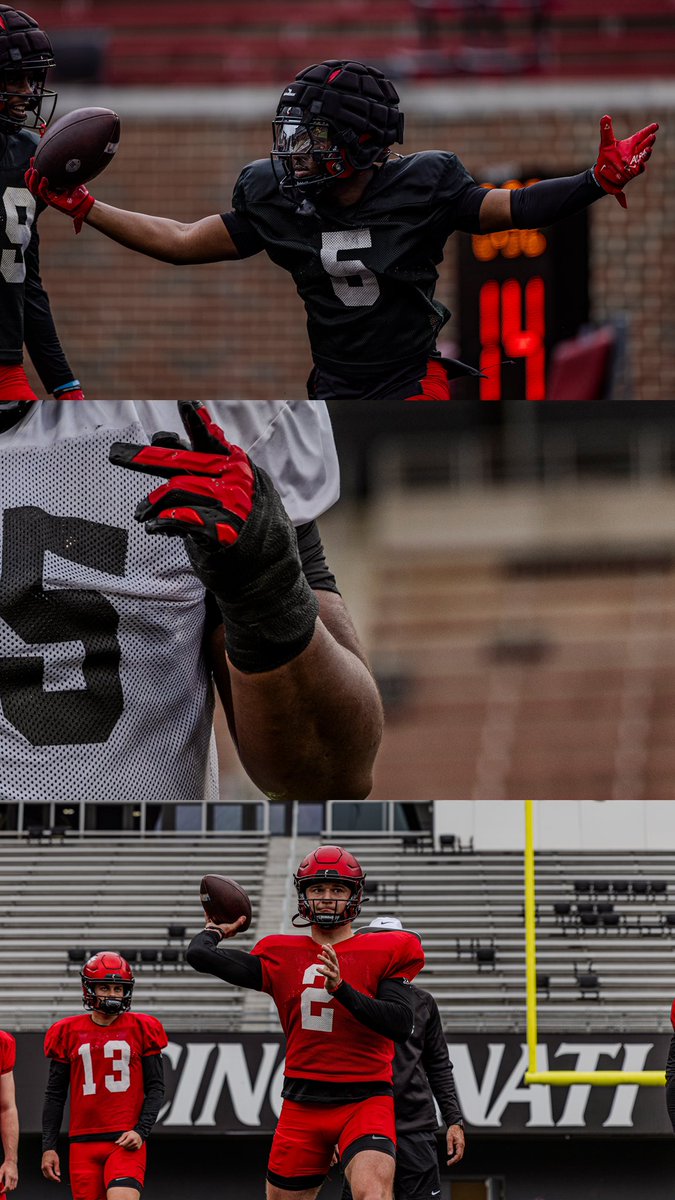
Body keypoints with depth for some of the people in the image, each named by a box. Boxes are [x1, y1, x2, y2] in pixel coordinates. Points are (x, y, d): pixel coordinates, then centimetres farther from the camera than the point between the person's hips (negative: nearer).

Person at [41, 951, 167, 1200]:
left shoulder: (141, 1030, 4)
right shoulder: (69, 1033, 8)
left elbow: (155, 1088, 5)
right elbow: (54, 1095, 12)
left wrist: (141, 1131, -9)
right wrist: (48, 1147, 7)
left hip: (126, 1142, -2)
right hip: (84, 1141, 2)